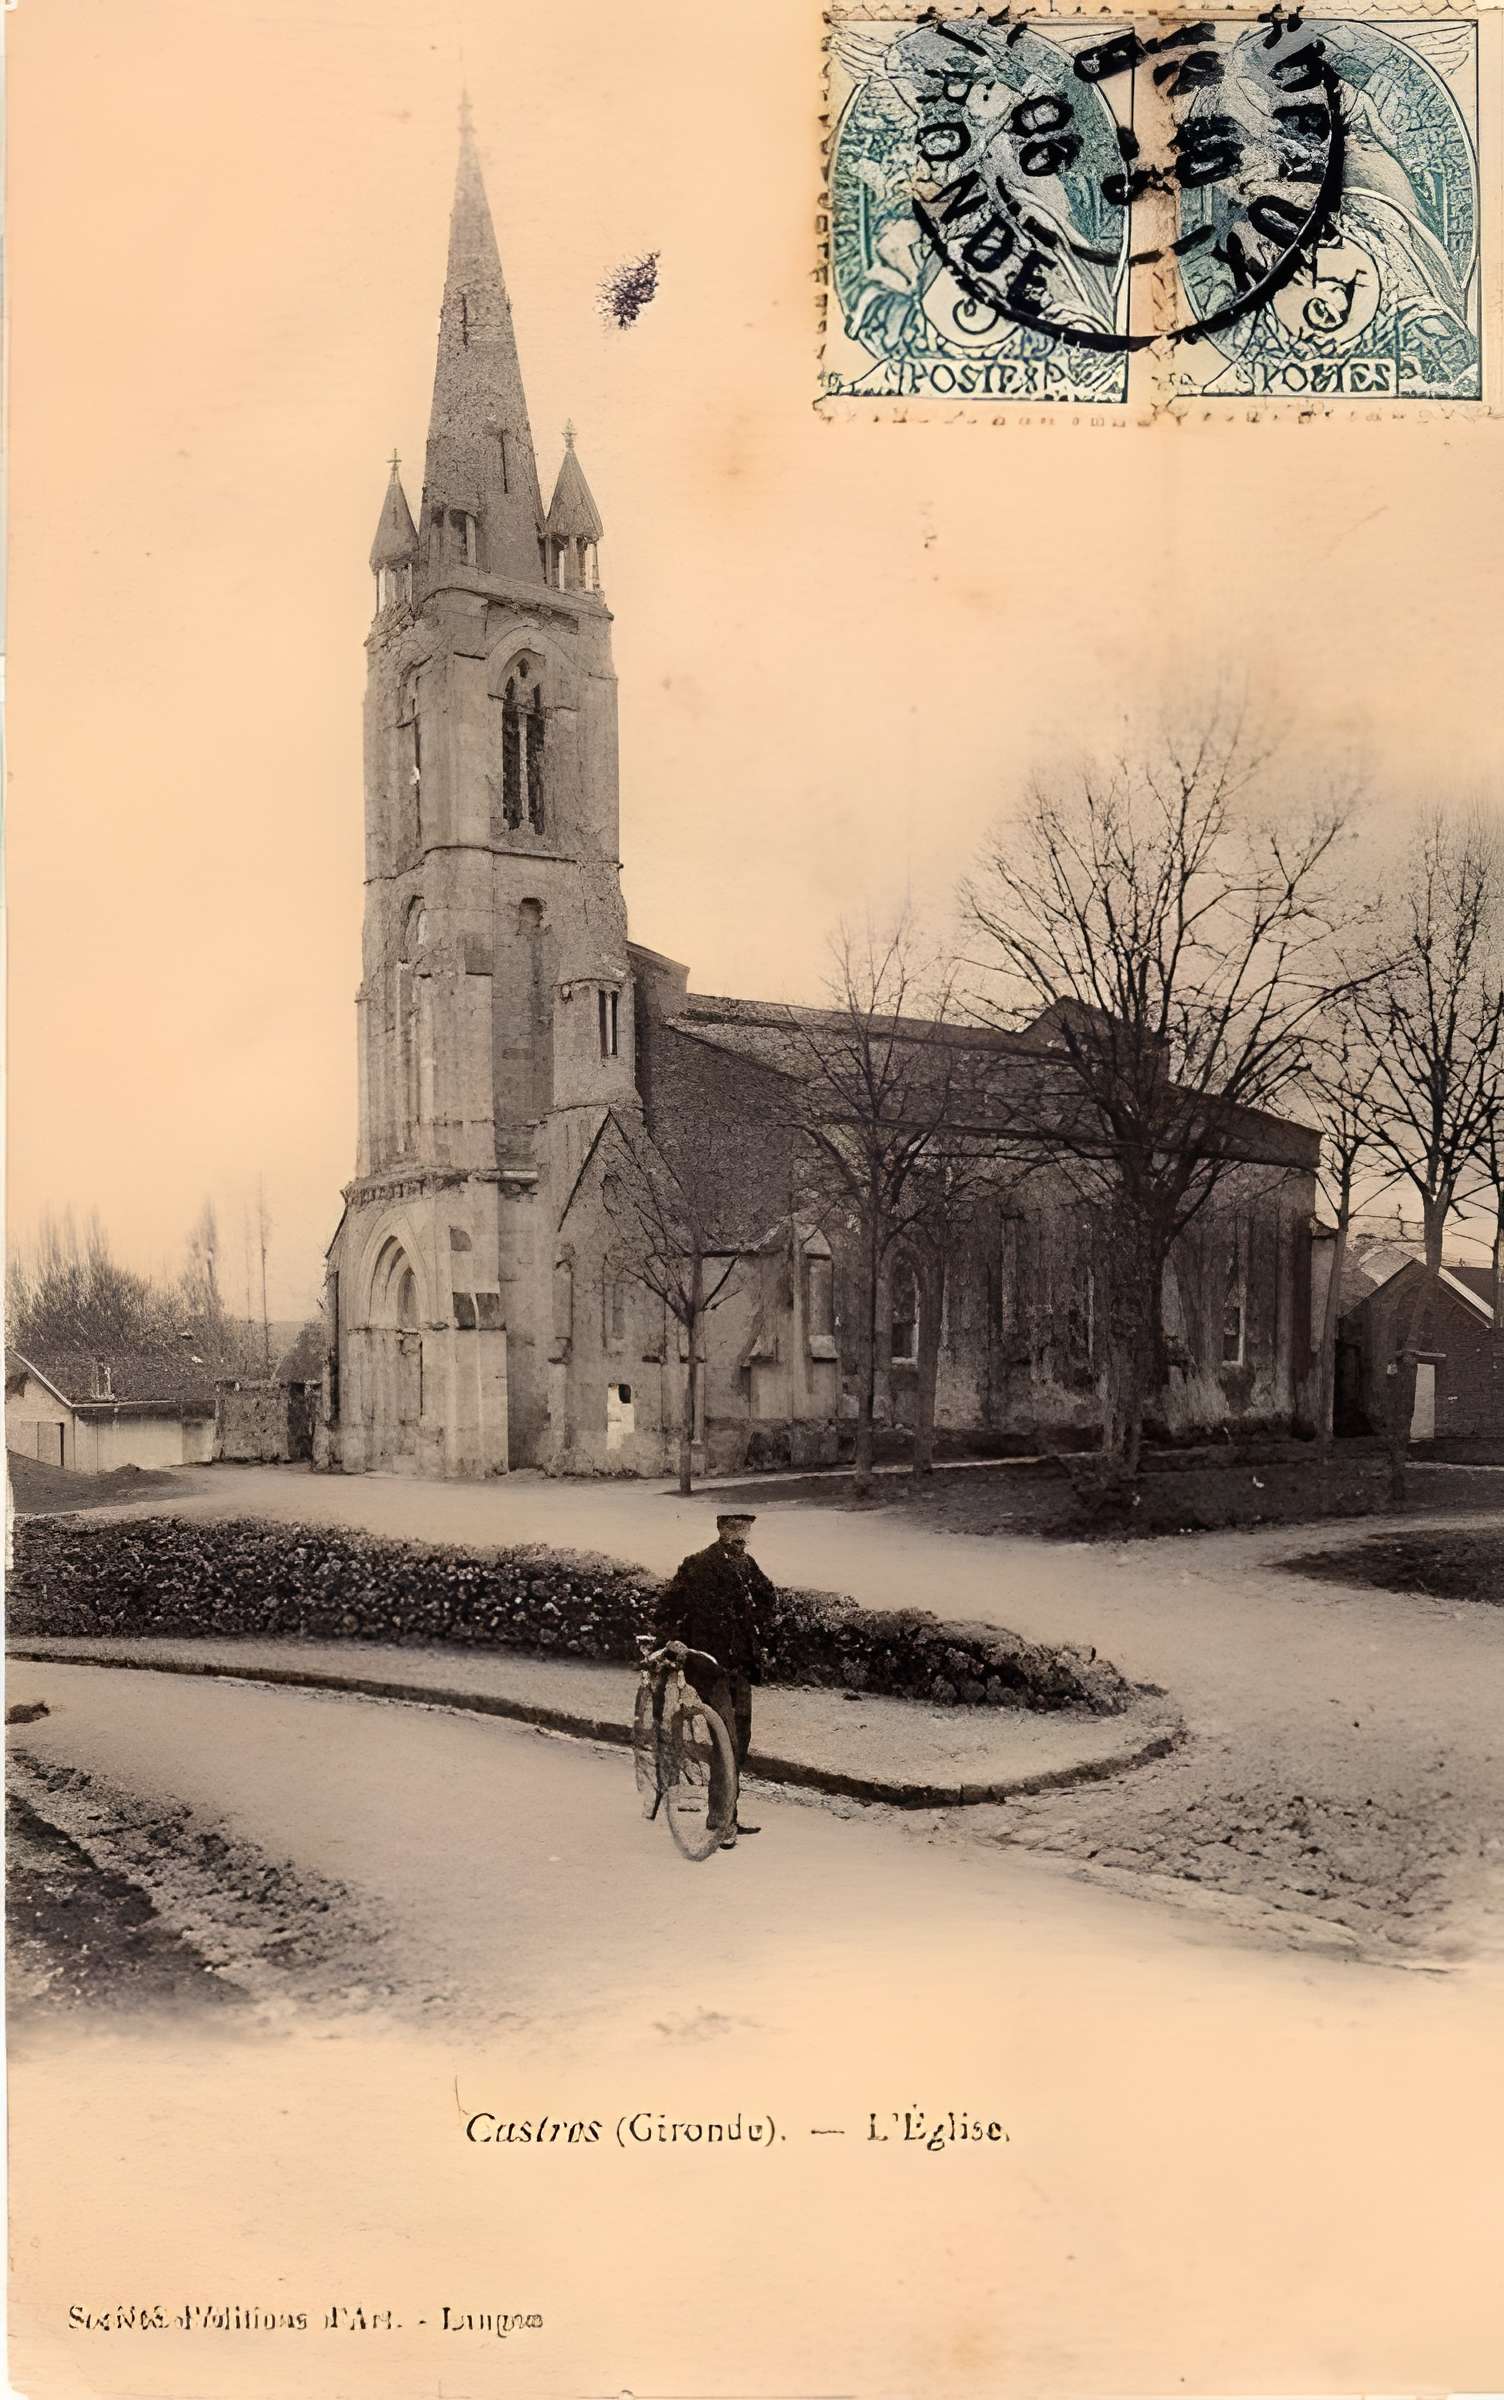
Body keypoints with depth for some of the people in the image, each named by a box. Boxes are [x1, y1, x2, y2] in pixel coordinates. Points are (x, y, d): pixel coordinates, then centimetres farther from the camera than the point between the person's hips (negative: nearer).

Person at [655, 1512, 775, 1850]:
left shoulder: (746, 1565, 8)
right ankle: (721, 1821, -6)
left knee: (741, 1741, 12)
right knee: (726, 1743, -12)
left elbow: (767, 1595, 26)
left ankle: (728, 1812, 24)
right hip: (710, 1669, -7)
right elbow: (667, 1609, -9)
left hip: (741, 1667, 7)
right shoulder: (697, 1565, -12)